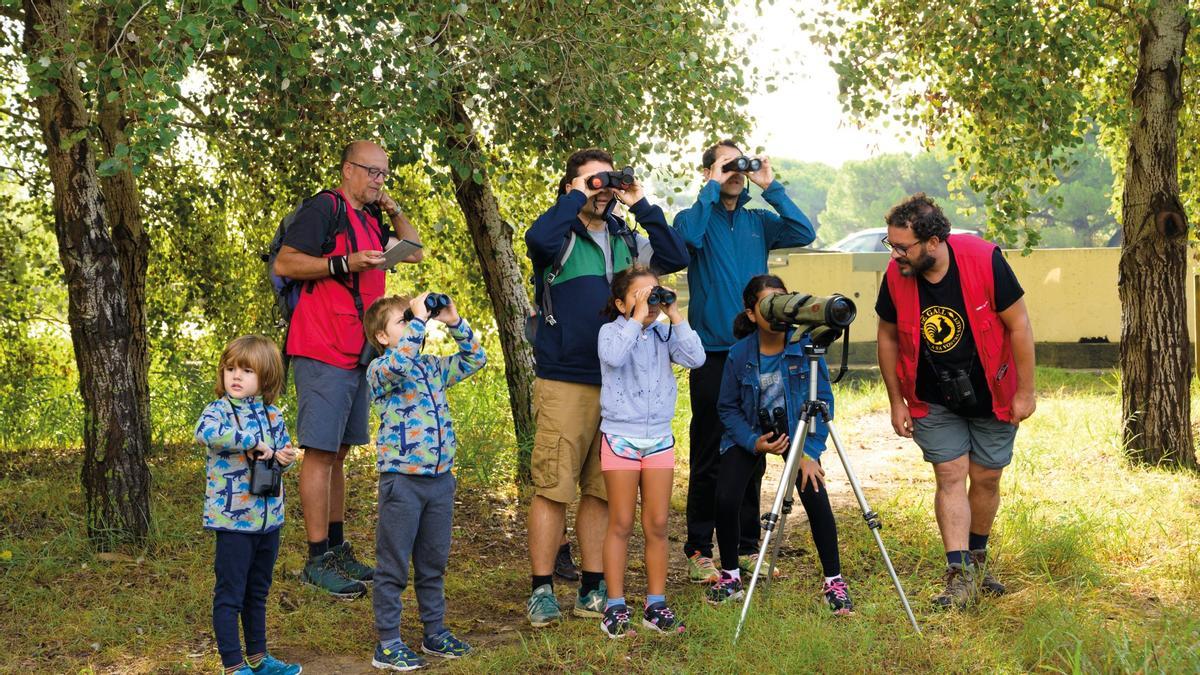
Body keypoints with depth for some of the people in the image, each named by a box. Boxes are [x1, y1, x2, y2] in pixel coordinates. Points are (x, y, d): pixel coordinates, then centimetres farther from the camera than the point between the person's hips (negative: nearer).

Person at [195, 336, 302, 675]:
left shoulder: (272, 414, 6)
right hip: (233, 520, -6)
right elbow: (205, 432, -34)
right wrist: (253, 442, -29)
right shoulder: (218, 409, -11)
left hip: (269, 518, 6)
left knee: (258, 592, 18)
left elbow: (284, 449, 18)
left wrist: (285, 457, -6)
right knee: (230, 595, 1)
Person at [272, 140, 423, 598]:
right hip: (323, 354, -9)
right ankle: (318, 560, -7)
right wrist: (345, 263, -21)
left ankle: (337, 548, 22)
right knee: (320, 452, -9)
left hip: (358, 354, 9)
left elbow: (414, 252, 27)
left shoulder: (370, 220, 19)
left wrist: (393, 209, 13)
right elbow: (284, 263, -14)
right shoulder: (324, 209, -8)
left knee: (337, 453, 14)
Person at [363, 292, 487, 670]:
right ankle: (388, 644, 8)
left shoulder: (434, 368, 12)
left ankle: (435, 633, 27)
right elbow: (399, 363, -31)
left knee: (433, 564, 16)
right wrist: (417, 320, -26)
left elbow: (475, 359, 15)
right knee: (393, 567, 2)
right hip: (402, 480, -6)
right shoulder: (380, 370, -9)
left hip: (440, 479, 6)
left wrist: (455, 323, 3)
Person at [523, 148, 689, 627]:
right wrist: (577, 197, -14)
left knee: (602, 492, 8)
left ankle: (592, 590, 14)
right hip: (563, 384, -5)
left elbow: (675, 258, 4)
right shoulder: (562, 236, -2)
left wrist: (641, 207, 0)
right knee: (552, 488, -6)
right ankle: (541, 591, 1)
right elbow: (538, 238, -26)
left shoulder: (625, 240, 16)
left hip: (618, 384, 6)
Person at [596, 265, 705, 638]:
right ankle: (615, 607, 7)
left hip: (659, 439, 4)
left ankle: (656, 605, 14)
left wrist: (675, 317, -10)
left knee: (657, 525, 6)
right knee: (621, 525, 0)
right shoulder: (611, 331, -4)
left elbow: (695, 358, -10)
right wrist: (638, 317, -23)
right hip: (620, 436, -4)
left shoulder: (665, 334, 6)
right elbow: (614, 357, -27)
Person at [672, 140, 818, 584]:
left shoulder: (758, 222, 12)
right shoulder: (698, 217, 2)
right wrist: (713, 187, -15)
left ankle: (747, 547, 17)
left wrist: (770, 187, -5)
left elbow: (804, 233, -4)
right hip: (713, 353, -4)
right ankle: (699, 551, 5)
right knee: (708, 458, -2)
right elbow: (688, 235, -21)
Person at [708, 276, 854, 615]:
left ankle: (834, 582, -1)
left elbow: (823, 400, -14)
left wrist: (810, 452, -20)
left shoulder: (805, 345, -18)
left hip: (796, 430, -1)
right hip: (749, 434, 1)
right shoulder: (739, 354, -15)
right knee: (726, 499, -15)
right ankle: (730, 575, 10)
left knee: (815, 496, -18)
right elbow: (728, 408, -6)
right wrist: (754, 442, -20)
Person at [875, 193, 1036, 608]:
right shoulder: (895, 277, -15)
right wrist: (896, 402, 2)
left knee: (986, 477, 7)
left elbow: (1018, 325, -14)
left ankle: (977, 560, 29)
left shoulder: (985, 261, -23)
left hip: (991, 395, -1)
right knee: (951, 476, -6)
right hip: (933, 400, 1)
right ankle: (960, 576, -8)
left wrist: (1025, 391, -11)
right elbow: (888, 338, 0)